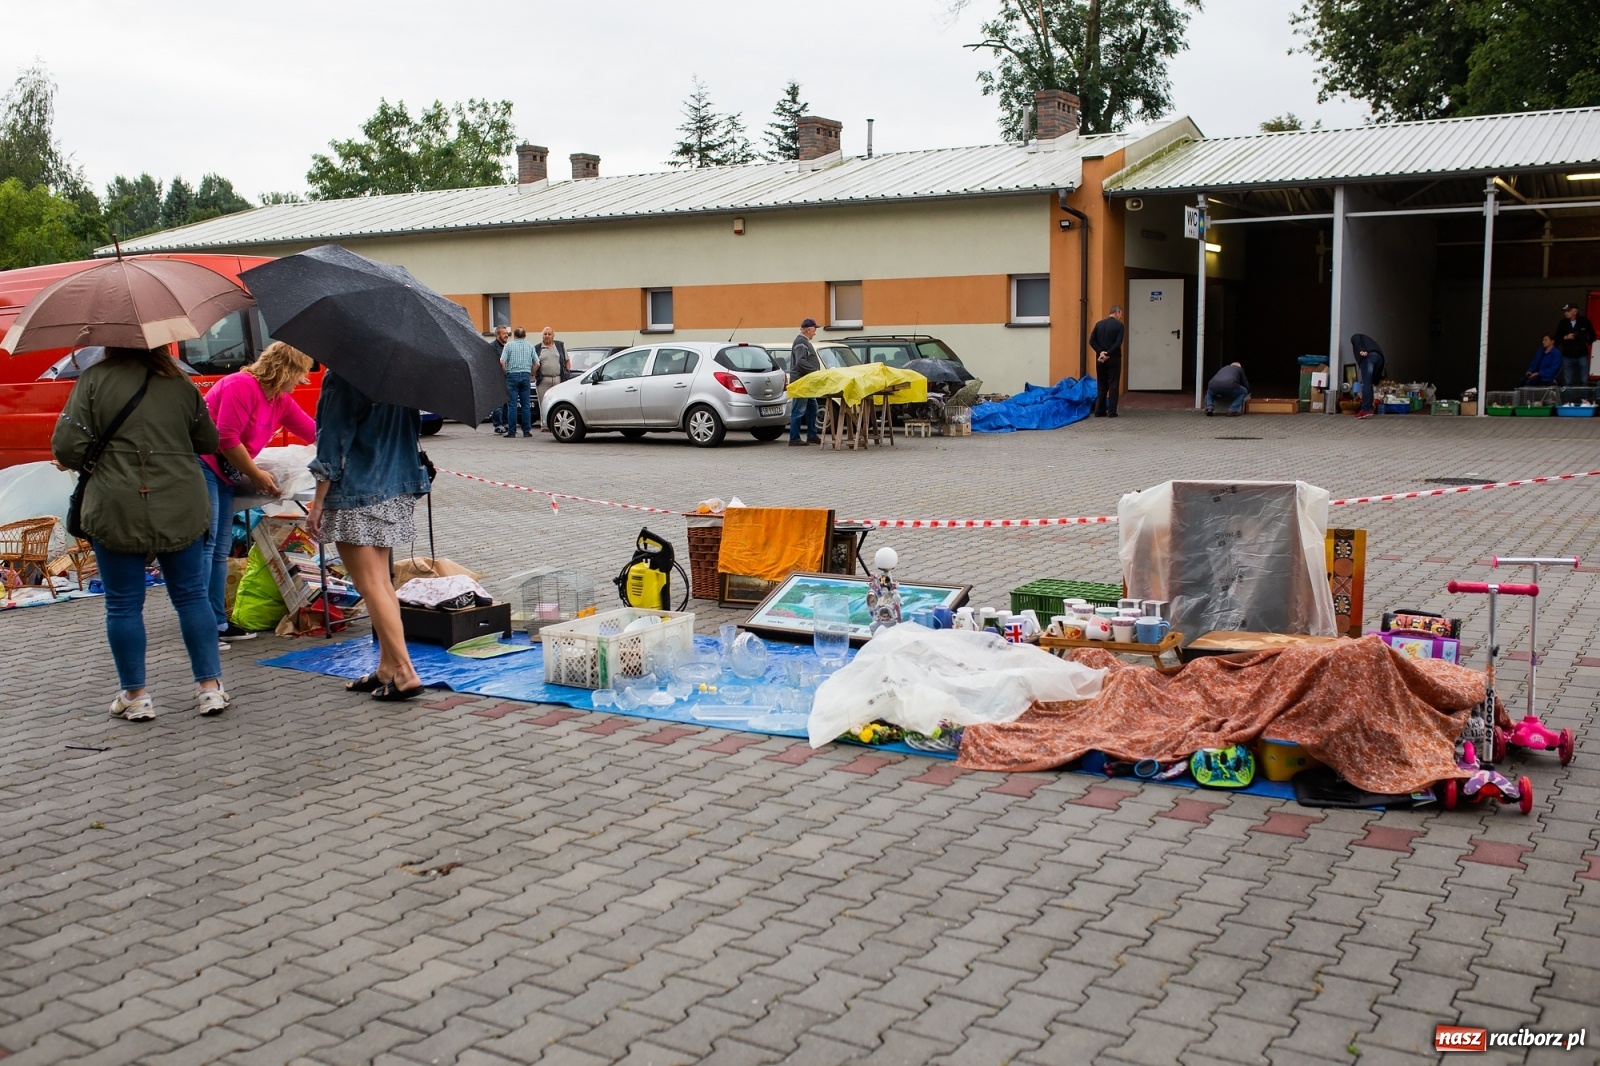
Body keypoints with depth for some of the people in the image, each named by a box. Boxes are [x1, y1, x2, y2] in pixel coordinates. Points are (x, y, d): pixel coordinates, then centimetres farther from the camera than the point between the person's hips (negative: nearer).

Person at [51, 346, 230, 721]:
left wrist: (92, 464, 12)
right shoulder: (181, 383, 5)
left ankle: (135, 696, 13)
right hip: (181, 509, 2)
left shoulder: (94, 380, -3)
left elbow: (67, 447, -8)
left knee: (123, 604, 8)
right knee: (191, 596, 11)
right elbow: (208, 443, 12)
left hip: (116, 510, -2)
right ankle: (210, 687, 11)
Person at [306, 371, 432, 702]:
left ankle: (404, 671, -9)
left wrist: (317, 503, -9)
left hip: (355, 494, -8)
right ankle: (386, 669, 18)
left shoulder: (341, 378, -15)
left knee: (370, 586, -5)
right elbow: (413, 428, 15)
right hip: (395, 491, 8)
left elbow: (333, 441, -14)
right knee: (381, 581, 14)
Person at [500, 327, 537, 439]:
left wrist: (506, 372, 6)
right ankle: (526, 431, 5)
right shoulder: (530, 346, 9)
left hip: (512, 376, -2)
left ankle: (511, 431, -3)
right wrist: (532, 374, 16)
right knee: (525, 405, 6)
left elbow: (502, 361, -9)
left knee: (512, 405, -2)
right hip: (526, 376, 2)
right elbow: (537, 363, 3)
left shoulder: (509, 346, 2)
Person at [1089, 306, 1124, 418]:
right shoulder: (1119, 325, -7)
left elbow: (1092, 341, 2)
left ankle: (1099, 411, 9)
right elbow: (1118, 343, -17)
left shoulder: (1099, 324, 8)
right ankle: (1111, 412, 0)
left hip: (1100, 358, 5)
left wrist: (1100, 352, -4)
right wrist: (1108, 354, -13)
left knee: (1101, 385, 10)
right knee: (1113, 385, 0)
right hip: (1113, 359, -5)